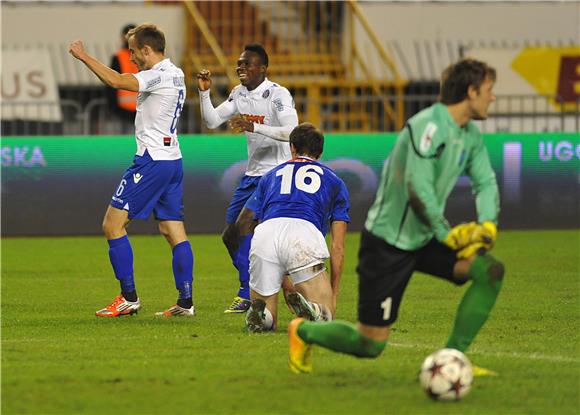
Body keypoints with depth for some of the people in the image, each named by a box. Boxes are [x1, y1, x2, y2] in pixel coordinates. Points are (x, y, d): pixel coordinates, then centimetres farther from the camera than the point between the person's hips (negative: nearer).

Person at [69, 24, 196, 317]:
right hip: (172, 159, 10)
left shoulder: (160, 75, -16)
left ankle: (129, 298, -4)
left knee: (113, 224, -3)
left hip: (152, 160, -10)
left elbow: (116, 81, -26)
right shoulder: (175, 74, 14)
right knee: (174, 232, 7)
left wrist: (83, 56, -18)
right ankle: (185, 302, 4)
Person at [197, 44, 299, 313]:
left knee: (245, 224, -24)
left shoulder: (278, 95, -16)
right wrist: (205, 92, -7)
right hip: (252, 174, 9)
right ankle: (255, 289, 23)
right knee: (230, 236, 8)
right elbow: (212, 121, 8)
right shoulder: (240, 93, 8)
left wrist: (254, 127, -40)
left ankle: (247, 295, -19)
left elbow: (292, 131, -29)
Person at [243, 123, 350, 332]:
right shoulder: (333, 181, 30)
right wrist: (333, 294, 33)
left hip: (263, 236, 2)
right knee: (324, 317, 10)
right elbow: (337, 247, 26)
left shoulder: (270, 176, 35)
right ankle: (309, 310, -24)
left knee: (266, 322, 17)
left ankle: (258, 311, -18)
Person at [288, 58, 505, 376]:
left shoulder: (470, 135, 7)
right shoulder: (429, 125, -23)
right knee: (370, 345, -5)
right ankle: (304, 331, 24)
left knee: (490, 271, -13)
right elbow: (418, 189, -28)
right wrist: (447, 235, -18)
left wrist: (487, 225, -10)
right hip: (388, 240, -8)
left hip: (424, 239, 8)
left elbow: (486, 183, 10)